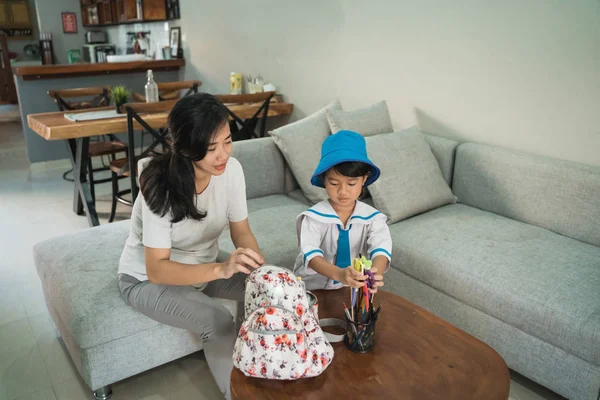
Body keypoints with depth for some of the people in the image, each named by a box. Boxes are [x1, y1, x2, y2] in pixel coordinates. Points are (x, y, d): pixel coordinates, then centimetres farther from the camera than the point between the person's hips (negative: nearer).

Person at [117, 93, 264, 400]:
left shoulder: (231, 169, -19)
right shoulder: (160, 186, -32)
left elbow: (241, 231, -9)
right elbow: (157, 269, -32)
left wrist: (262, 269, -28)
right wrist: (221, 269, -47)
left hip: (203, 267, 5)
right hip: (147, 279, -4)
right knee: (219, 322, -27)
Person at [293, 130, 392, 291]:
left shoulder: (373, 218, -4)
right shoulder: (313, 217, -11)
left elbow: (381, 249, -19)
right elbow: (311, 254, -24)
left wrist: (375, 272, -41)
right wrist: (338, 274, -43)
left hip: (354, 290, 2)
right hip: (312, 289, -2)